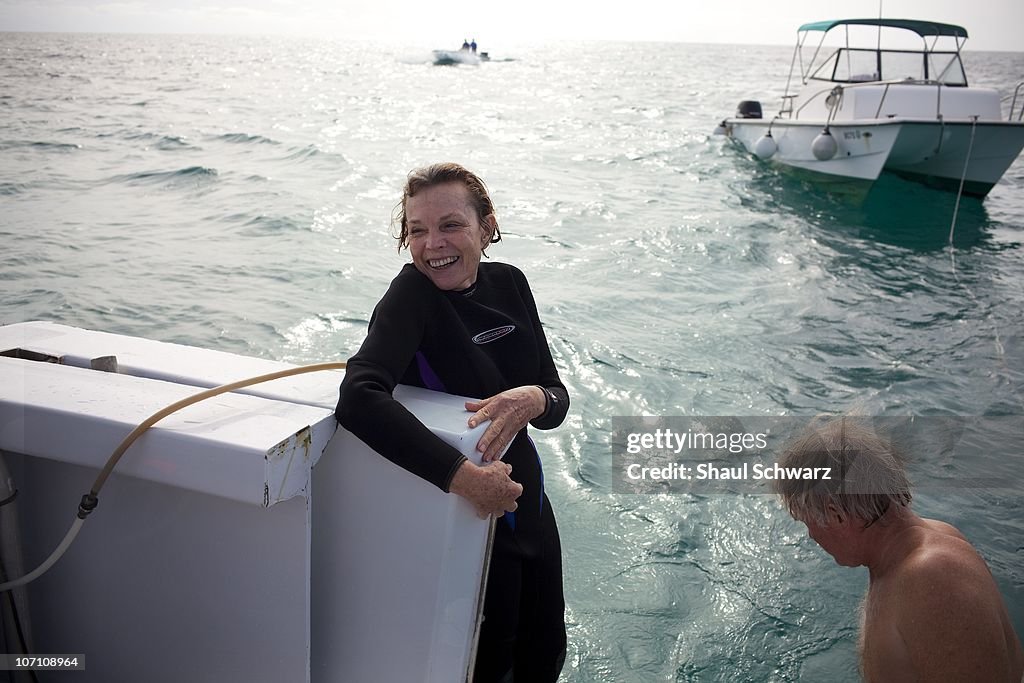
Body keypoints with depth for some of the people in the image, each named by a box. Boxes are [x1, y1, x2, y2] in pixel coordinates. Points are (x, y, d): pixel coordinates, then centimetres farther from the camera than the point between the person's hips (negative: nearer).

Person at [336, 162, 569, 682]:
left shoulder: (508, 283, -4)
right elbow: (358, 399, -38)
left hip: (527, 501, 6)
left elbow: (557, 399, -3)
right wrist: (465, 478, -41)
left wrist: (535, 399, -27)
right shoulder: (413, 294, -22)